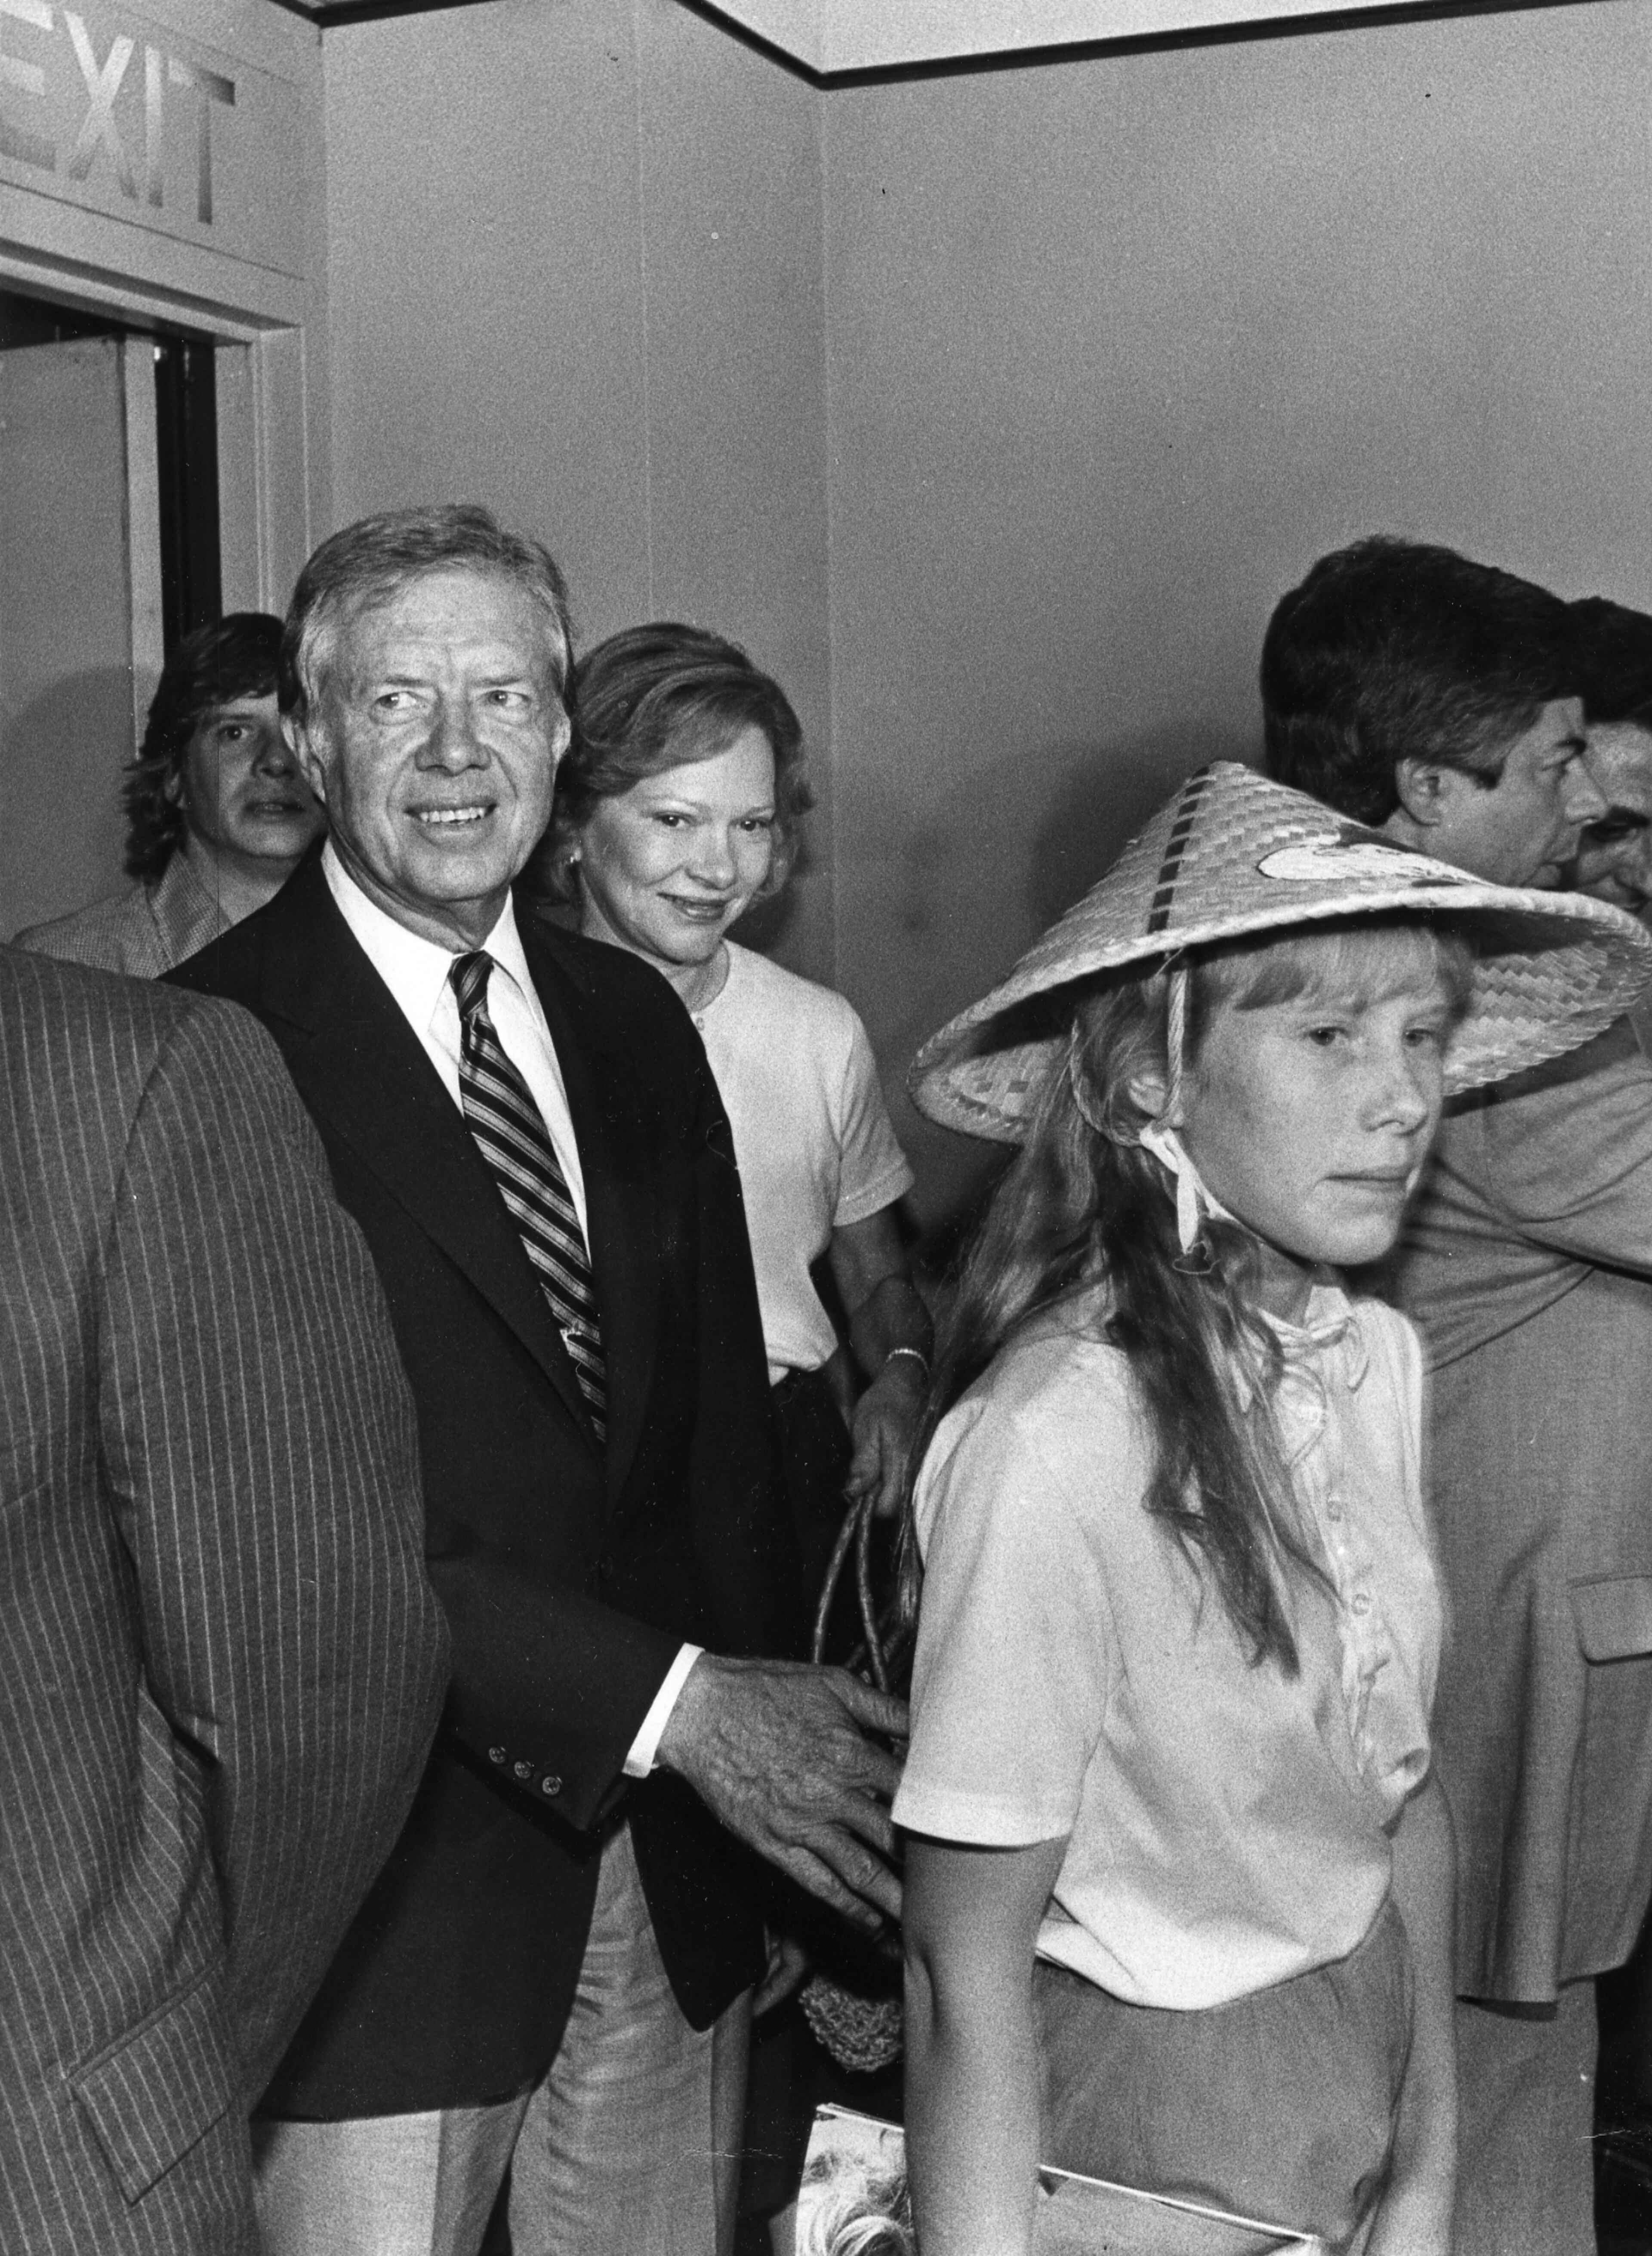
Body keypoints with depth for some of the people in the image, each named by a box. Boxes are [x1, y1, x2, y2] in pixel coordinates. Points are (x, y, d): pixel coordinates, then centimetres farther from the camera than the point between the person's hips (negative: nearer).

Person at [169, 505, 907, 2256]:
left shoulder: (634, 1024, 8)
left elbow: (719, 1423, 9)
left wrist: (780, 1737, 0)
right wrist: (668, 1704, -20)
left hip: (671, 1862, 6)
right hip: (395, 1887, -5)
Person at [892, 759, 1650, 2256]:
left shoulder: (1378, 1361, -7)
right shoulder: (1049, 1441, -28)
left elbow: (1404, 1793, 4)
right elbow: (965, 1974, -21)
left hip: (1367, 2055, 6)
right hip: (1136, 2096, -6)